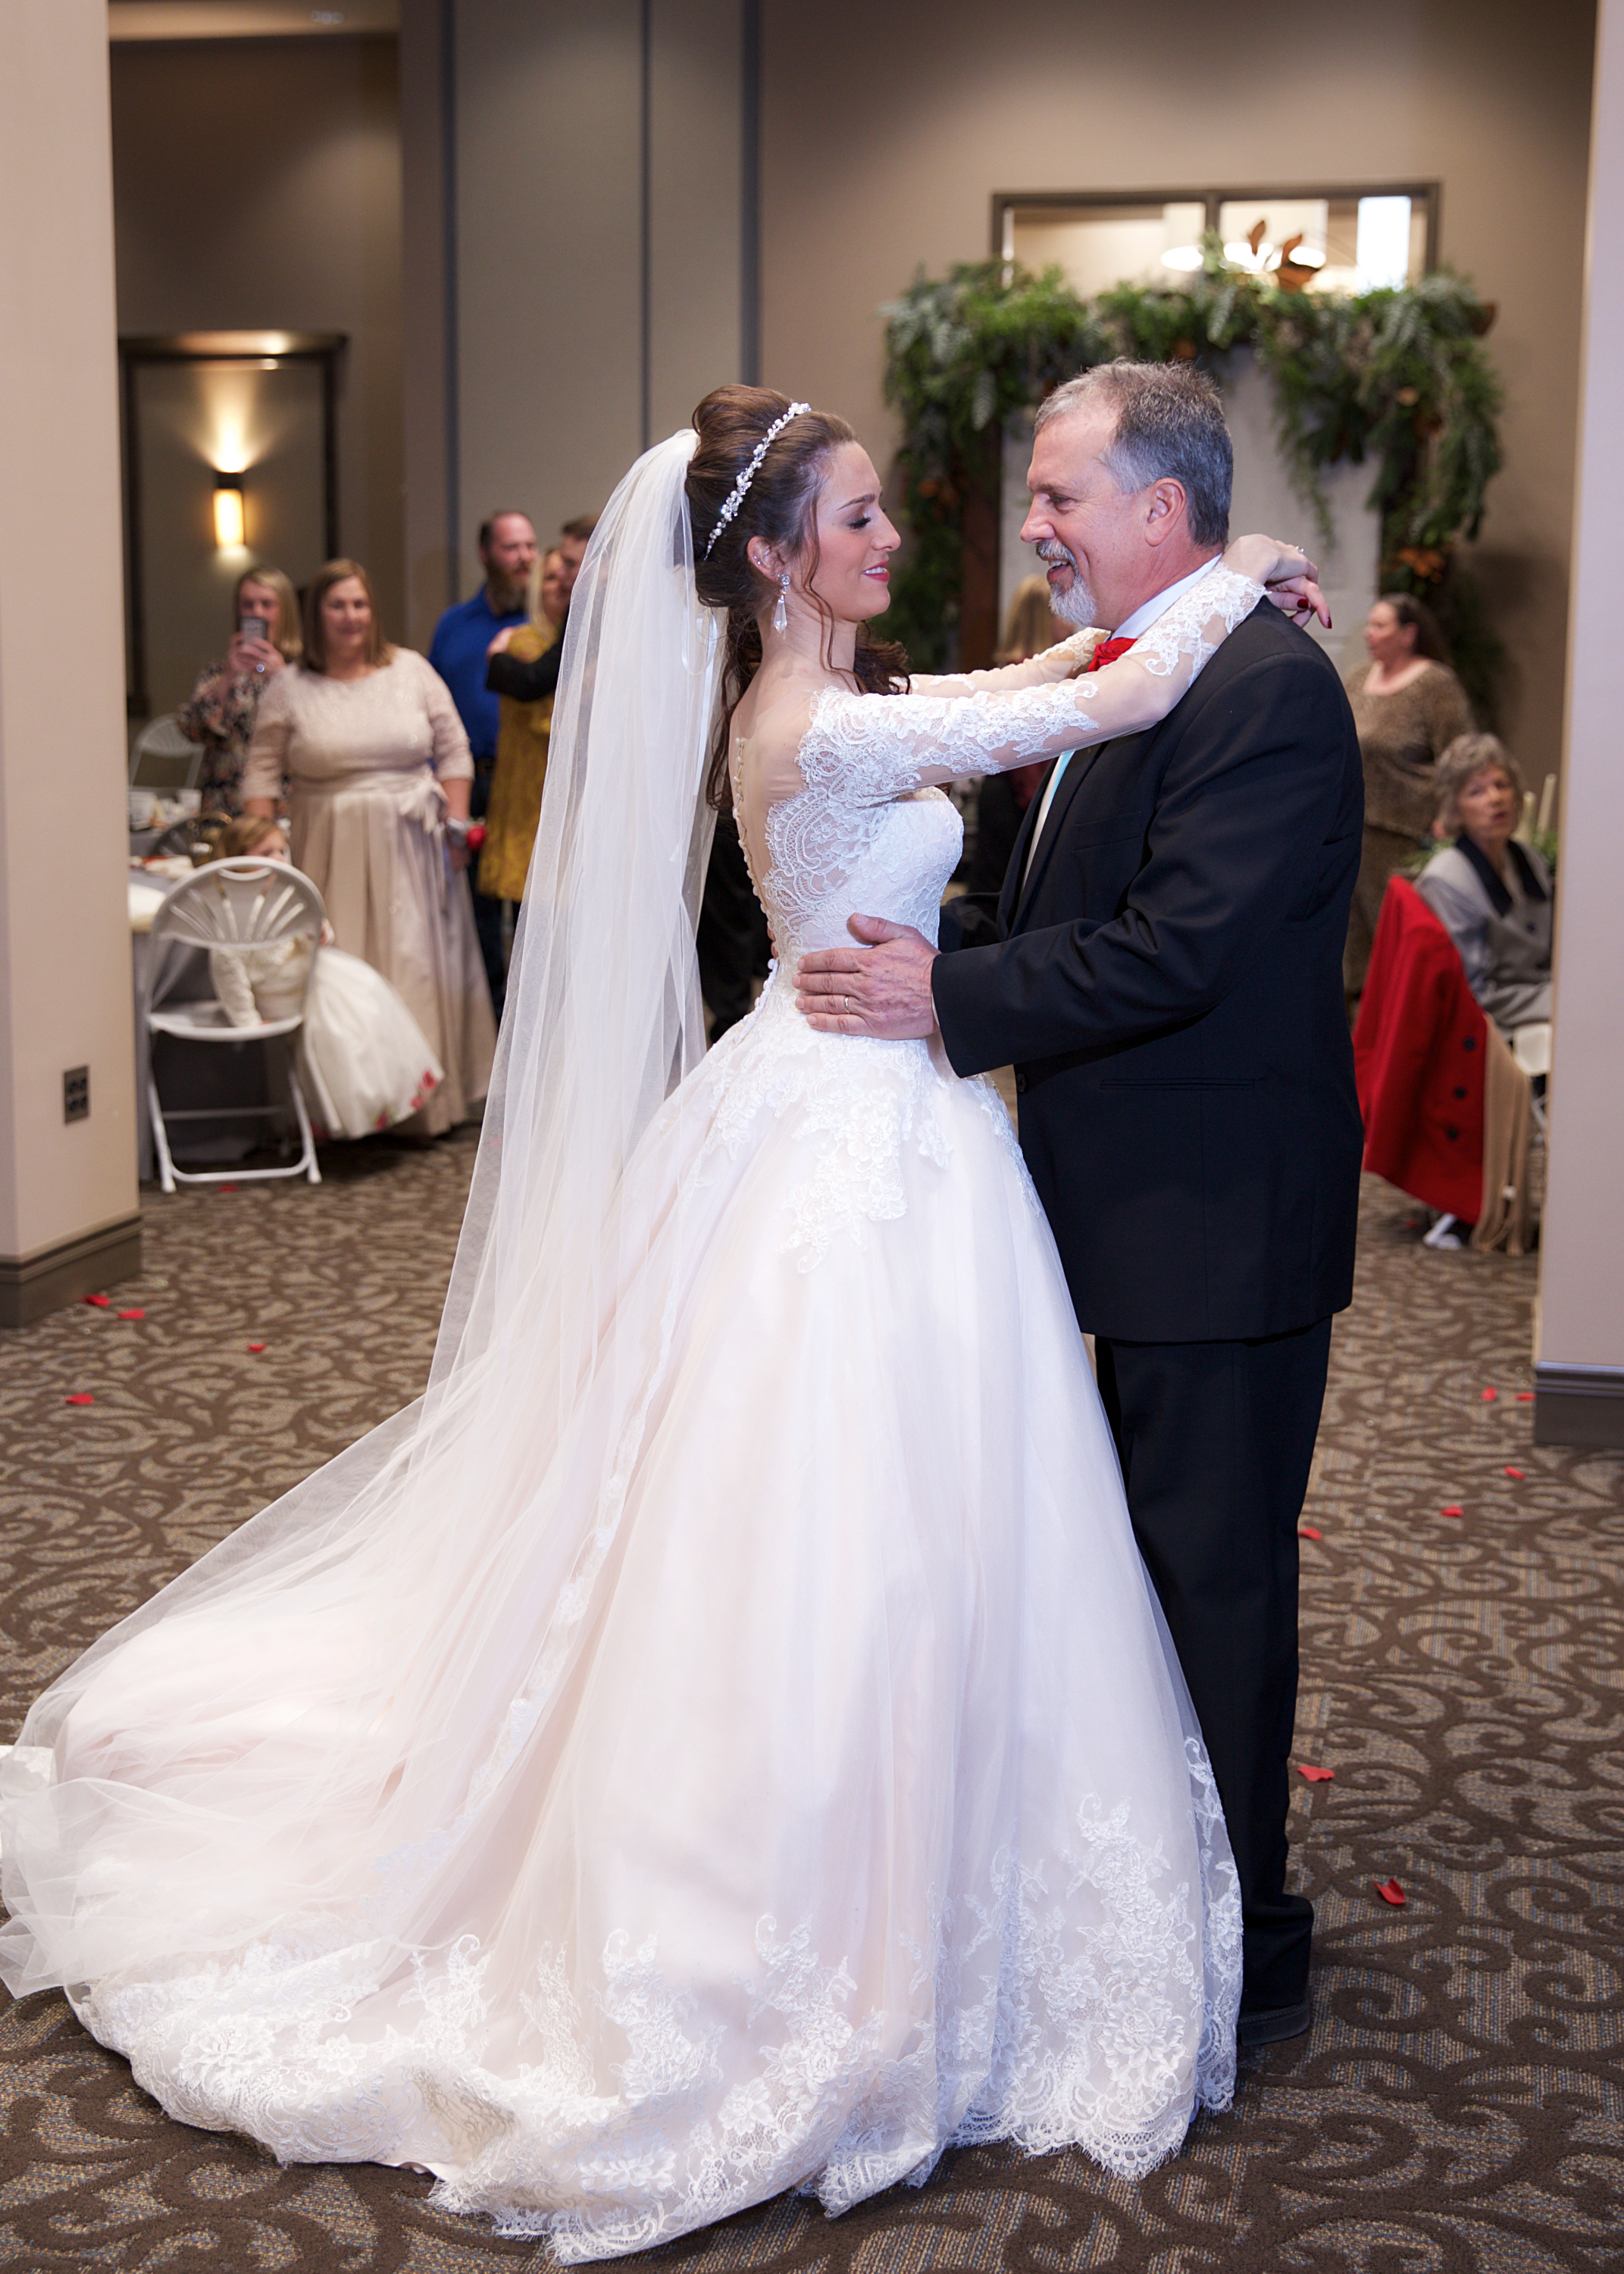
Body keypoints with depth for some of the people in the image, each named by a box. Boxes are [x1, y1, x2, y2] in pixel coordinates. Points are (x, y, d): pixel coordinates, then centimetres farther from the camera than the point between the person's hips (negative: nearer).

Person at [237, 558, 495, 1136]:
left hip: (409, 849, 1)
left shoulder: (412, 672, 6)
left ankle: (422, 1099, 10)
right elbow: (262, 771, 4)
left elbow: (452, 750, 8)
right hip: (331, 852, -1)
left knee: (418, 964, 2)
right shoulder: (291, 690, 4)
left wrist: (456, 822, 0)